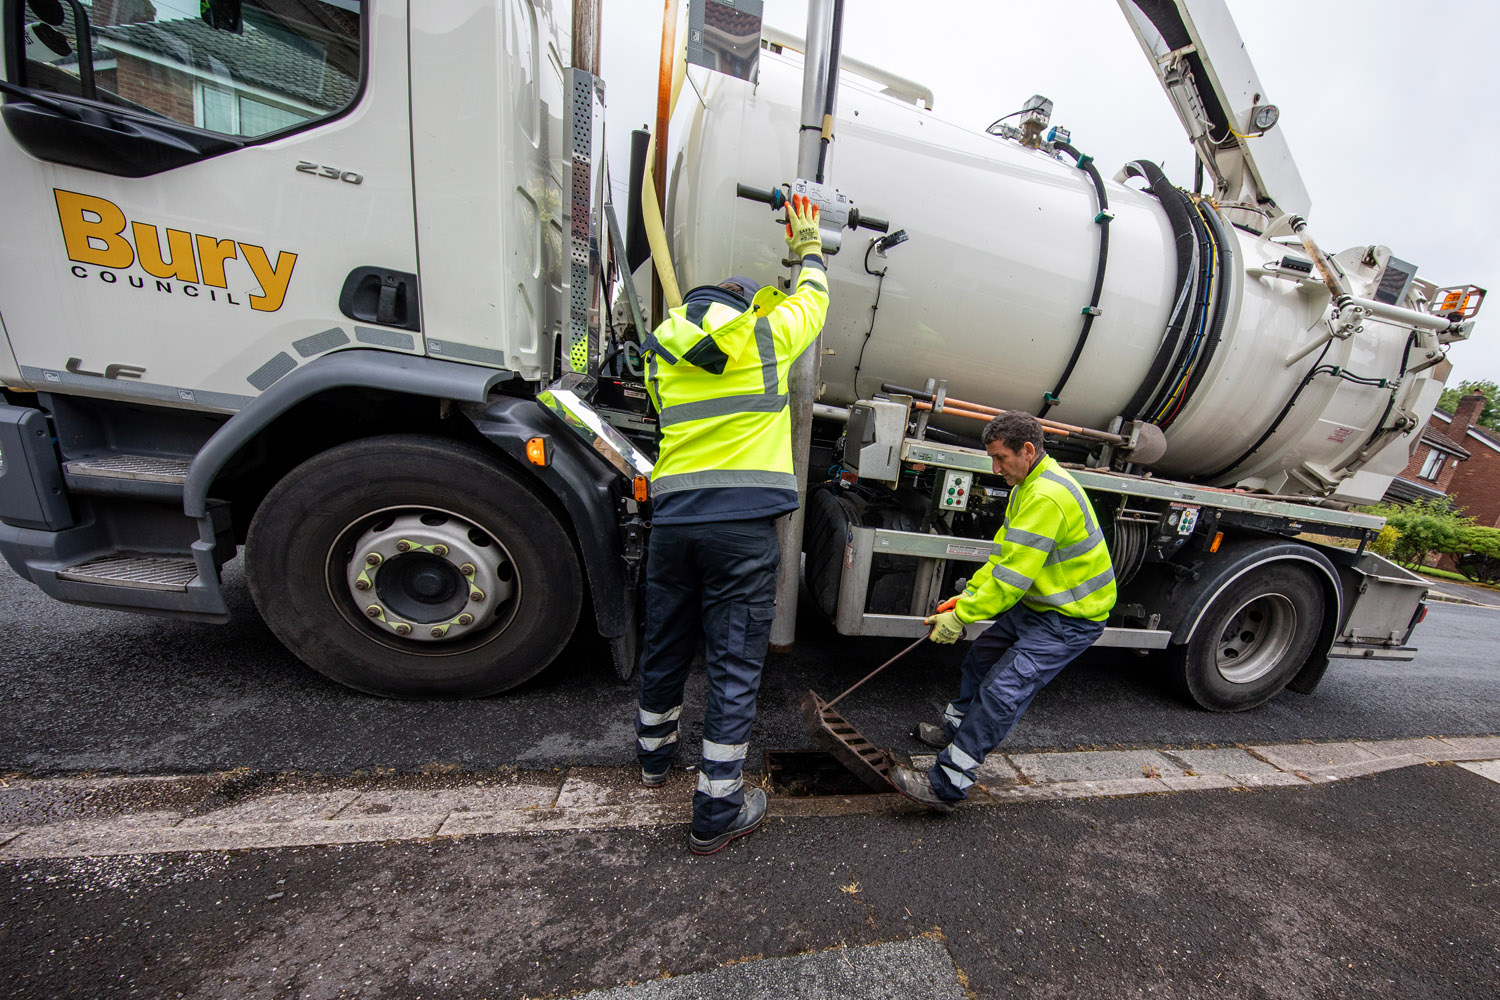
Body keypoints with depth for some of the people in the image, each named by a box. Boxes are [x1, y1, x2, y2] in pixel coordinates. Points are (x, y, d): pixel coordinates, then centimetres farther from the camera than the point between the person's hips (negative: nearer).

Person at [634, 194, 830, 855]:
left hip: (672, 517, 5)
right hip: (743, 523, -4)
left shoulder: (659, 351, 16)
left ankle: (654, 753, 46)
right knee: (734, 664, 5)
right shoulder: (765, 337, 5)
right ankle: (716, 812, 20)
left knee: (666, 644, 22)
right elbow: (811, 301, 24)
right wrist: (808, 246, 44)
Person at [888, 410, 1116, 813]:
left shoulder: (1046, 497, -28)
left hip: (1071, 617, -10)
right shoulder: (1028, 484, 7)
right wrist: (968, 595, 5)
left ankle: (945, 785, -6)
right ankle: (956, 728, 38)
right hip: (1038, 602, 10)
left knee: (1001, 691, -14)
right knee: (982, 657, 17)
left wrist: (961, 617, -22)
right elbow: (1004, 553, 11)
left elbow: (1013, 576, -29)